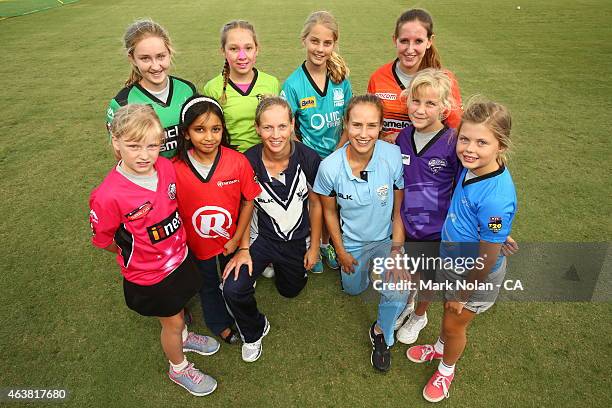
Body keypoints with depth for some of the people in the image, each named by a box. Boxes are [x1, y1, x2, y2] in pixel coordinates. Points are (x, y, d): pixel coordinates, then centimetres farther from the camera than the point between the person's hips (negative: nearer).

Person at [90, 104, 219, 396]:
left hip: (179, 257, 5)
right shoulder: (109, 196, -31)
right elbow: (103, 240, -14)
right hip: (148, 276, -5)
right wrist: (132, 254, 1)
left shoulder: (166, 167, -16)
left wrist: (177, 246, 7)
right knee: (171, 321, 17)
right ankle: (179, 368, 47)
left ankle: (183, 337, 63)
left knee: (178, 306, 30)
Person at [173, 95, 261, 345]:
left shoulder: (238, 162, -22)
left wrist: (236, 239, -10)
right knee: (208, 286, 25)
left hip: (231, 242, 0)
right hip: (198, 246, 0)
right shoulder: (175, 169, -22)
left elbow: (248, 201, -11)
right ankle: (220, 324, 54)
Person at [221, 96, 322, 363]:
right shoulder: (248, 162, -21)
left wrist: (314, 247, -1)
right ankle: (254, 332, 12)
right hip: (262, 238, -1)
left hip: (298, 240, 2)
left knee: (290, 291, 22)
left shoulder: (308, 159, -20)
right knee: (233, 290, -22)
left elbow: (316, 204, -7)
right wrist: (243, 249, -10)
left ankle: (277, 268, 56)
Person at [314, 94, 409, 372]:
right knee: (353, 290, 24)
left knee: (397, 294, -24)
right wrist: (341, 251, 0)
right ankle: (363, 268, 58)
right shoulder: (330, 167, -24)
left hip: (388, 238, -1)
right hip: (352, 242, 2)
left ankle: (381, 333, 10)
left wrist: (397, 252, -17)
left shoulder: (394, 157, -26)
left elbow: (400, 209, -14)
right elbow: (329, 211, -6)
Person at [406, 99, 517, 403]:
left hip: (476, 276, -6)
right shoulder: (471, 167, -15)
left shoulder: (496, 198, -38)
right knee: (449, 313, 29)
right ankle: (441, 347, 60)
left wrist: (463, 294, -12)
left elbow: (487, 259, -26)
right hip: (453, 260, 6)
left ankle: (446, 370, 49)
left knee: (454, 324, 19)